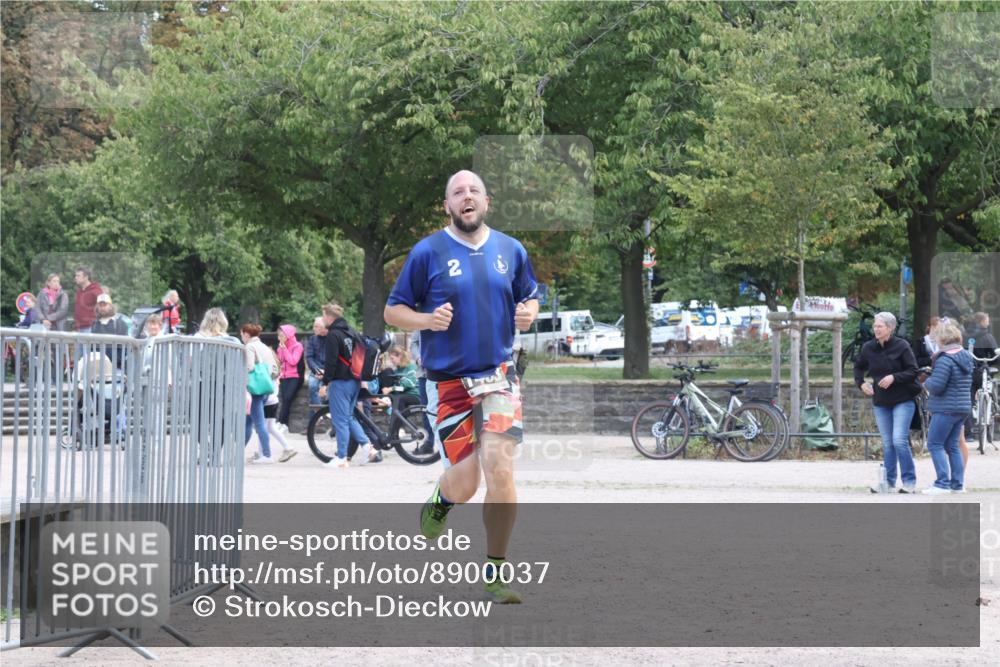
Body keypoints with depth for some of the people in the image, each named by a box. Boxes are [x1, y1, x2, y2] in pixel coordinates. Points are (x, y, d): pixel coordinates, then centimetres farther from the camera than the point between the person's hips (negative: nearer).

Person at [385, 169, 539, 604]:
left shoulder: (511, 250, 7)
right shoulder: (428, 252, -2)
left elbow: (529, 297, 20)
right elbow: (393, 311, 1)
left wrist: (528, 314, -4)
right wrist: (427, 319, -19)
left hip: (498, 375, 2)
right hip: (448, 380, -1)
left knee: (500, 469, -15)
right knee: (464, 483, 0)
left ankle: (496, 572, -2)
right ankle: (441, 500, 40)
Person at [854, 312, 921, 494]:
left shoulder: (901, 346, -10)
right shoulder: (868, 348, 3)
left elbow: (913, 371, -9)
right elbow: (859, 367, 20)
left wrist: (894, 378, -22)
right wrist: (861, 383, 4)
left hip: (902, 401, -5)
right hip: (880, 402, 5)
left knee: (899, 440, -13)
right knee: (887, 444, 8)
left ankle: (909, 482, -5)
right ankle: (889, 482, 13)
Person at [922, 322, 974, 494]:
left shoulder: (945, 360, -17)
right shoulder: (967, 358, 11)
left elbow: (936, 386, -22)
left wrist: (927, 381, 1)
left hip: (946, 409, -9)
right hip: (963, 407, 9)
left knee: (934, 444, -5)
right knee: (952, 446, 14)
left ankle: (943, 483, -12)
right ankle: (958, 484, 13)